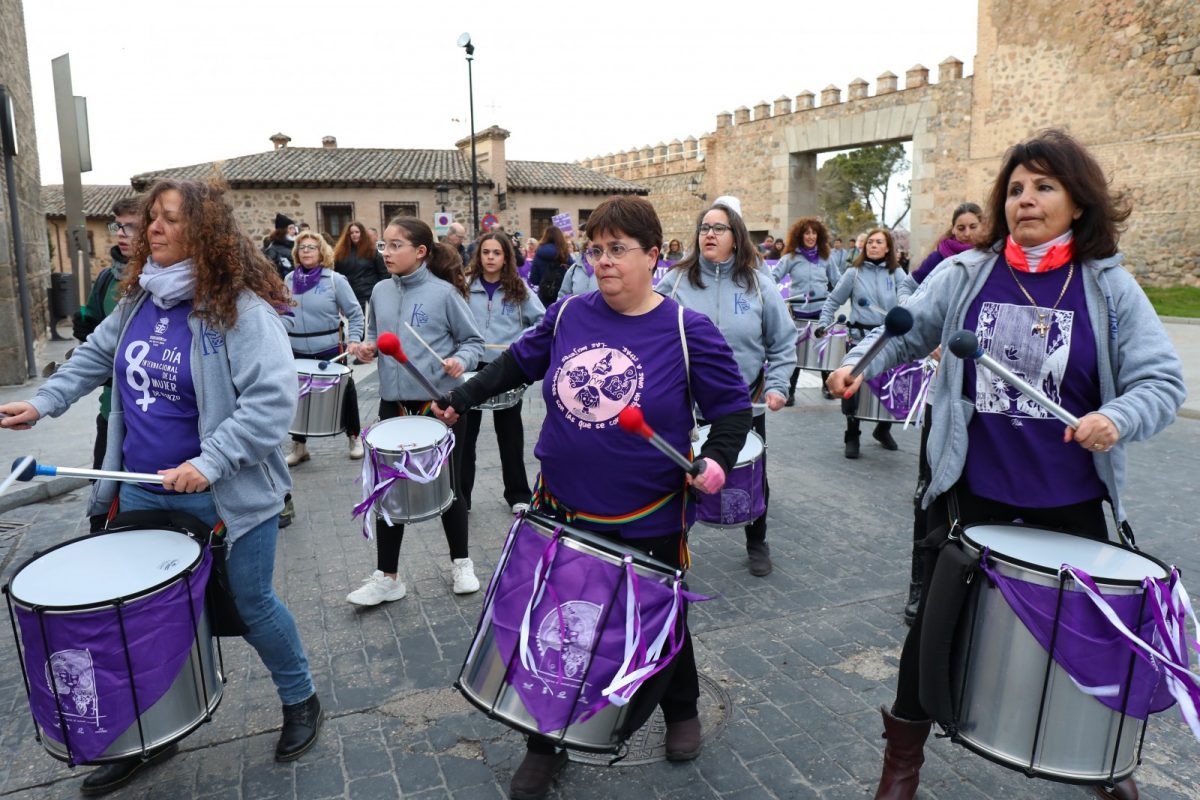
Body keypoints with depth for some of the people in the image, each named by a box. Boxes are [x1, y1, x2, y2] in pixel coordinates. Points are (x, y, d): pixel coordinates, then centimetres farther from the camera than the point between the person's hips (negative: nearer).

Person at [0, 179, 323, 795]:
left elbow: (273, 399, -26)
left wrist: (210, 463, -28)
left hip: (224, 495, -6)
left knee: (251, 606, 9)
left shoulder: (242, 309, -18)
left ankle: (300, 702, 34)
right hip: (143, 492, 7)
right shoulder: (137, 300, 5)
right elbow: (96, 356, 22)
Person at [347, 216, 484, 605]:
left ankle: (461, 563, 30)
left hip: (441, 403, -4)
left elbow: (473, 341, -4)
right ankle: (386, 576, 20)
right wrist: (366, 348, -4)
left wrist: (460, 361, -24)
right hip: (394, 404, 5)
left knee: (448, 486, 9)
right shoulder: (380, 292, 5)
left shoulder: (444, 293, -10)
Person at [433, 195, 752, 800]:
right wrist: (462, 399, 12)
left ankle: (682, 711, 50)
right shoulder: (569, 314, -3)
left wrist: (718, 459, -24)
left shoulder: (688, 332, -13)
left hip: (648, 521, -2)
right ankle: (546, 745, 34)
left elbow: (733, 407, -7)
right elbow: (519, 362, 13)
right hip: (563, 508, 3)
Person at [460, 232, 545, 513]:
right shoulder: (464, 286, 0)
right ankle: (459, 496, 18)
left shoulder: (519, 289, 0)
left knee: (510, 434, 12)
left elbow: (542, 321, 2)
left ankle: (518, 494, 25)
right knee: (465, 434, 6)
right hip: (471, 366, 0)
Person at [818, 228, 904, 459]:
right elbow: (833, 301, 7)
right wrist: (824, 324, -5)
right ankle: (852, 437, 18)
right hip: (859, 339, -1)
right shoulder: (854, 273, 3)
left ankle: (883, 429, 32)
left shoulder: (896, 274, 5)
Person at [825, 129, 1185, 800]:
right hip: (973, 490, 0)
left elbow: (1162, 381, -7)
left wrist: (1119, 418, -27)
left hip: (1070, 501, 1)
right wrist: (859, 365, -17)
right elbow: (906, 330, 2)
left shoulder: (1109, 288, -4)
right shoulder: (966, 275, -2)